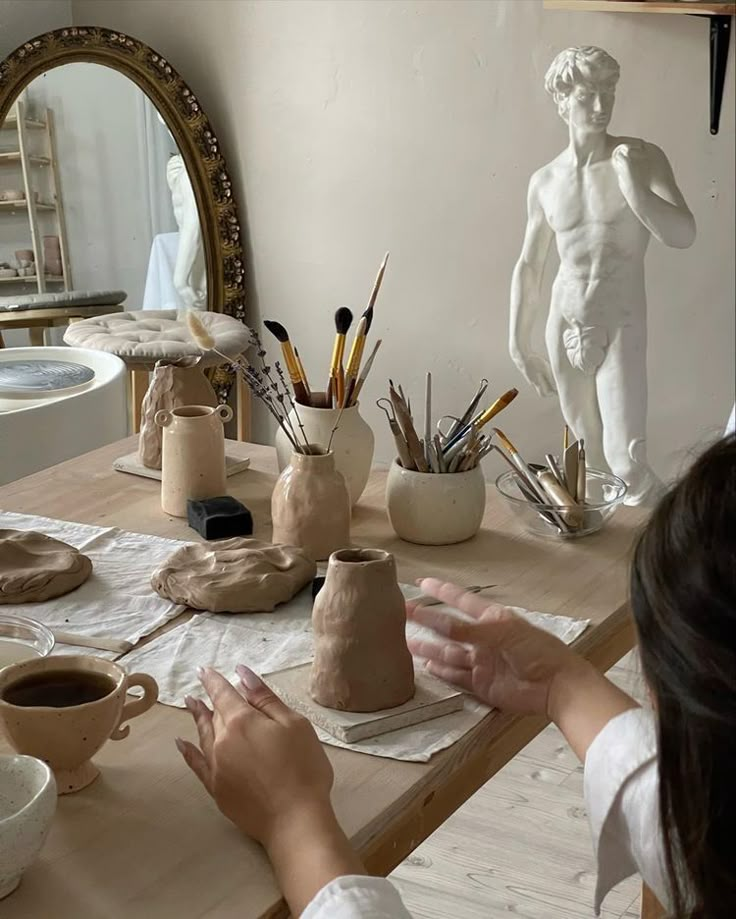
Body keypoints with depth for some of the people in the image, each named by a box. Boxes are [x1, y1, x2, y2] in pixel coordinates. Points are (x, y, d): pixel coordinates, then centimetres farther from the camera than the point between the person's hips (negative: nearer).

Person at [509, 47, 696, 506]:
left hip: (621, 325, -3)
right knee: (589, 456, 11)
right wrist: (520, 344, 10)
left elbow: (684, 235, -14)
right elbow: (529, 267, 12)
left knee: (626, 460, -11)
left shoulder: (643, 159, -5)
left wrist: (630, 180, -22)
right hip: (565, 325, 4)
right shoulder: (545, 181, 5)